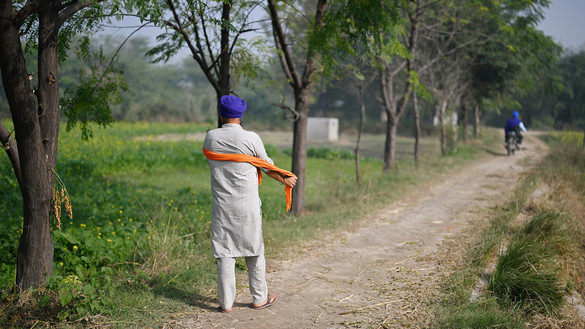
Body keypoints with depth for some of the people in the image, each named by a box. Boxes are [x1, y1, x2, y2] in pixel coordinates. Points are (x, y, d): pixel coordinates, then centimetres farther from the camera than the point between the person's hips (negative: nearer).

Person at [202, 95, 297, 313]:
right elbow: (267, 166, 4)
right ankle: (260, 298, 20)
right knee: (254, 252, 10)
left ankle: (226, 302, 8)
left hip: (222, 205, 2)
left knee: (224, 253, 6)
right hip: (248, 205, -2)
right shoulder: (251, 139, -8)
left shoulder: (210, 137, 0)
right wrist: (284, 180, 20)